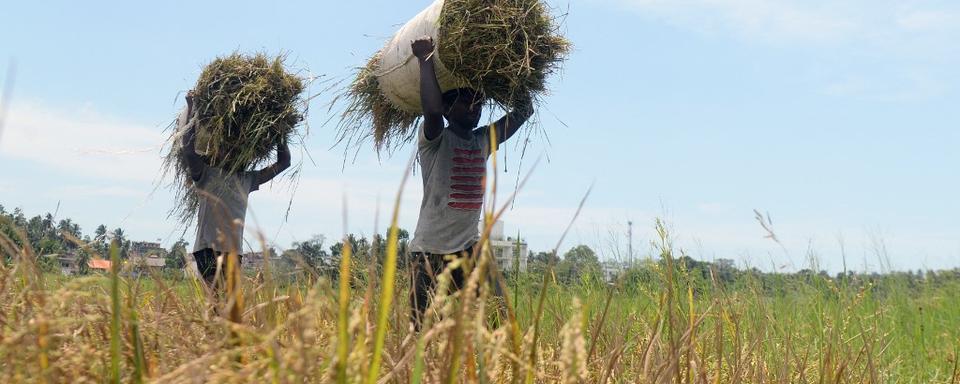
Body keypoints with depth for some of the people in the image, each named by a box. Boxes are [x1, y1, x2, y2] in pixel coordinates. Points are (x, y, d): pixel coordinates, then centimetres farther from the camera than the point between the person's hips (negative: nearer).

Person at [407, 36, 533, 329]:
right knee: (424, 328, -4)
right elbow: (432, 110, -27)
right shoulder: (434, 139, -5)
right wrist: (426, 60, -17)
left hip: (470, 247, 6)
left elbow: (524, 110, 15)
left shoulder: (483, 140, 13)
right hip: (431, 250, -5)